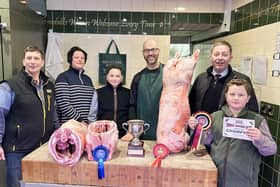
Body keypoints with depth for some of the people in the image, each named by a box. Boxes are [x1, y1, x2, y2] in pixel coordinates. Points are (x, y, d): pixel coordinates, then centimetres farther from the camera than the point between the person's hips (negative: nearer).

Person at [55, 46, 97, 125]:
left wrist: (91, 120, 3)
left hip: (87, 124, 5)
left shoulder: (88, 79, 15)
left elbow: (94, 101, 16)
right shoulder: (63, 78, -4)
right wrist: (80, 121, -14)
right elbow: (63, 105, -13)